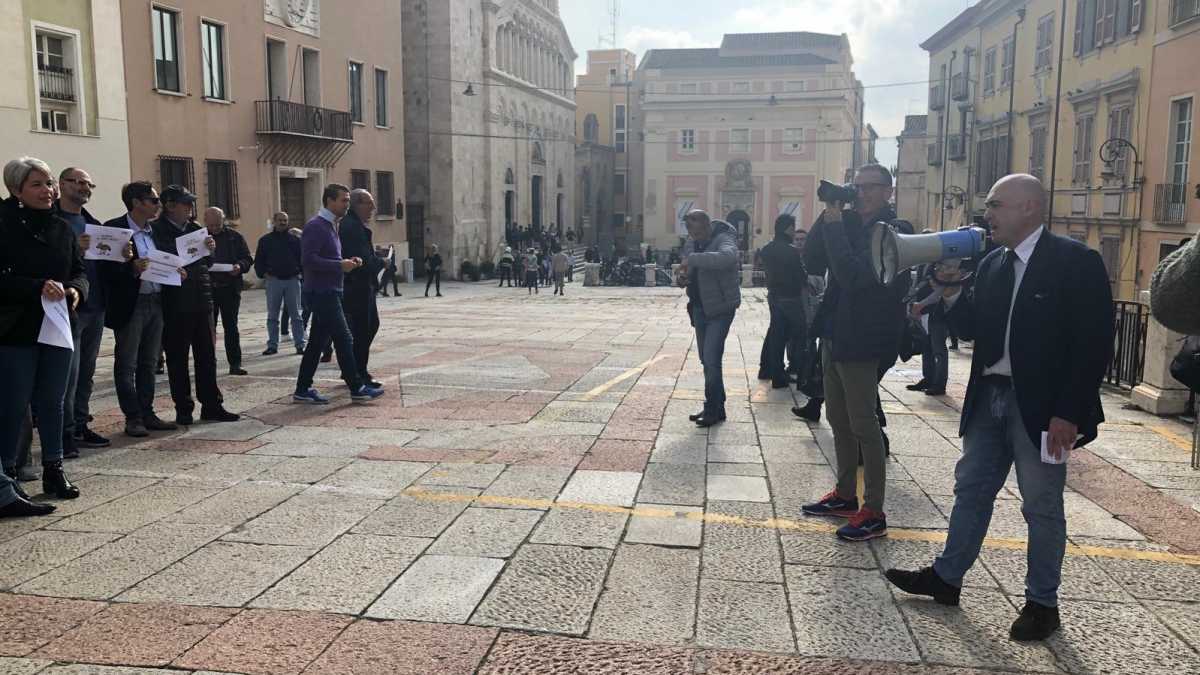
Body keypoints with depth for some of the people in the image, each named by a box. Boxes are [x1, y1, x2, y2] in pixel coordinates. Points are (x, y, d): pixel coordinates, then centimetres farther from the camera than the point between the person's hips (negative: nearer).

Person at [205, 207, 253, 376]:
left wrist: (240, 266, -15)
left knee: (231, 326, 3)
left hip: (230, 288, 0)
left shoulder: (235, 237, 5)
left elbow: (248, 259, 6)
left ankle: (235, 364, 7)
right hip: (207, 288, 0)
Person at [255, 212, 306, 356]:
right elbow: (258, 261, 11)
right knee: (272, 315, 4)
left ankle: (300, 345, 4)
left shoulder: (295, 240, 8)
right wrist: (264, 274, -2)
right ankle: (272, 345, 10)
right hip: (273, 280, 1)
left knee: (295, 314, 2)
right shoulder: (265, 240, 8)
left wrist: (299, 272, -1)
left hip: (292, 280, 0)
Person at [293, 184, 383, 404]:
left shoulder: (330, 226, 18)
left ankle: (303, 390, 16)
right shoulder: (316, 226, -13)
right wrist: (340, 265, -19)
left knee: (318, 342, 11)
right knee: (344, 339, -6)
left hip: (328, 293, 10)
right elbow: (308, 260, -22)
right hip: (322, 293, -10)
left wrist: (349, 262, 7)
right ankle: (356, 388, 0)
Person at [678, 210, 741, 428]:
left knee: (711, 359, -11)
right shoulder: (695, 243, 8)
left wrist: (693, 259, -43)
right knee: (706, 360, 14)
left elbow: (726, 257, -41)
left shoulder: (724, 240, -17)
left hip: (720, 309, -8)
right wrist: (684, 277, -5)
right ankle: (716, 407, 25)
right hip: (700, 308, 8)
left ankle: (714, 410, 0)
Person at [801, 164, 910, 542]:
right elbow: (813, 263, 4)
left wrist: (835, 224, -20)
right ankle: (845, 496, 29)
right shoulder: (850, 224, 10)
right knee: (838, 421, 16)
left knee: (863, 426, -3)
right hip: (834, 337, 8)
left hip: (861, 343, -8)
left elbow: (853, 276, -25)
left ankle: (874, 513, 6)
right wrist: (829, 217, -4)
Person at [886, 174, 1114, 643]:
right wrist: (951, 293, -5)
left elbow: (1094, 344, -16)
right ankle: (946, 578, 27)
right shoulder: (992, 265, 9)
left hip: (1041, 405, -7)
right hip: (990, 397, 7)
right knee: (971, 489, 15)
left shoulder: (1076, 261, -12)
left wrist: (1068, 412, -20)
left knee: (1042, 506, 6)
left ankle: (1042, 602, 21)